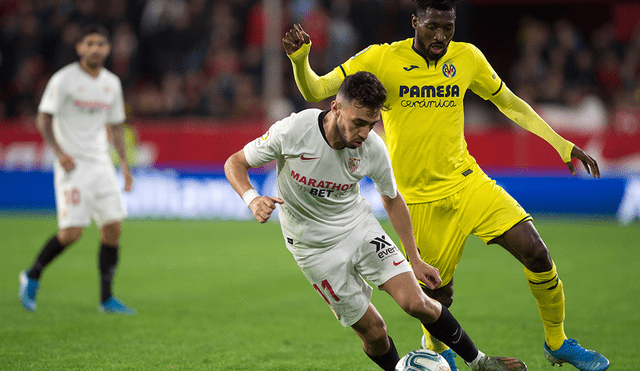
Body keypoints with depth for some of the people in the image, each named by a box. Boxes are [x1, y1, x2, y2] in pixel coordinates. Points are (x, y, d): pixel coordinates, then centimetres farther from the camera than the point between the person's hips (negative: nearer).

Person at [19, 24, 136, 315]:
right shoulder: (64, 79, -7)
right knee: (72, 231, -14)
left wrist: (124, 162, 10)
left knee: (113, 227, -3)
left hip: (101, 165, 6)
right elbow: (43, 119, -8)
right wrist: (59, 151, -21)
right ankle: (32, 276, 10)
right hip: (73, 165, -6)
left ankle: (107, 299, 6)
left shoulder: (112, 83, 11)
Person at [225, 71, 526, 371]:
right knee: (373, 331, -4)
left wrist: (415, 260, 5)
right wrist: (252, 199, -33)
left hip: (360, 227, 2)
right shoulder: (292, 131, -25)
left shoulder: (374, 149, -16)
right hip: (315, 245, -2)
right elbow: (235, 163, -12)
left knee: (416, 303, -13)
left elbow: (391, 199, 4)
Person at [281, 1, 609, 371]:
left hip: (468, 181, 3)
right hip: (420, 198, -3)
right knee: (439, 294, 0)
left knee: (536, 253, -10)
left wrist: (561, 143, 9)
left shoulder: (467, 57, 1)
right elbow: (316, 91, -7)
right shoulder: (381, 59, -9)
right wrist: (300, 59, -29)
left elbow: (509, 102, 14)